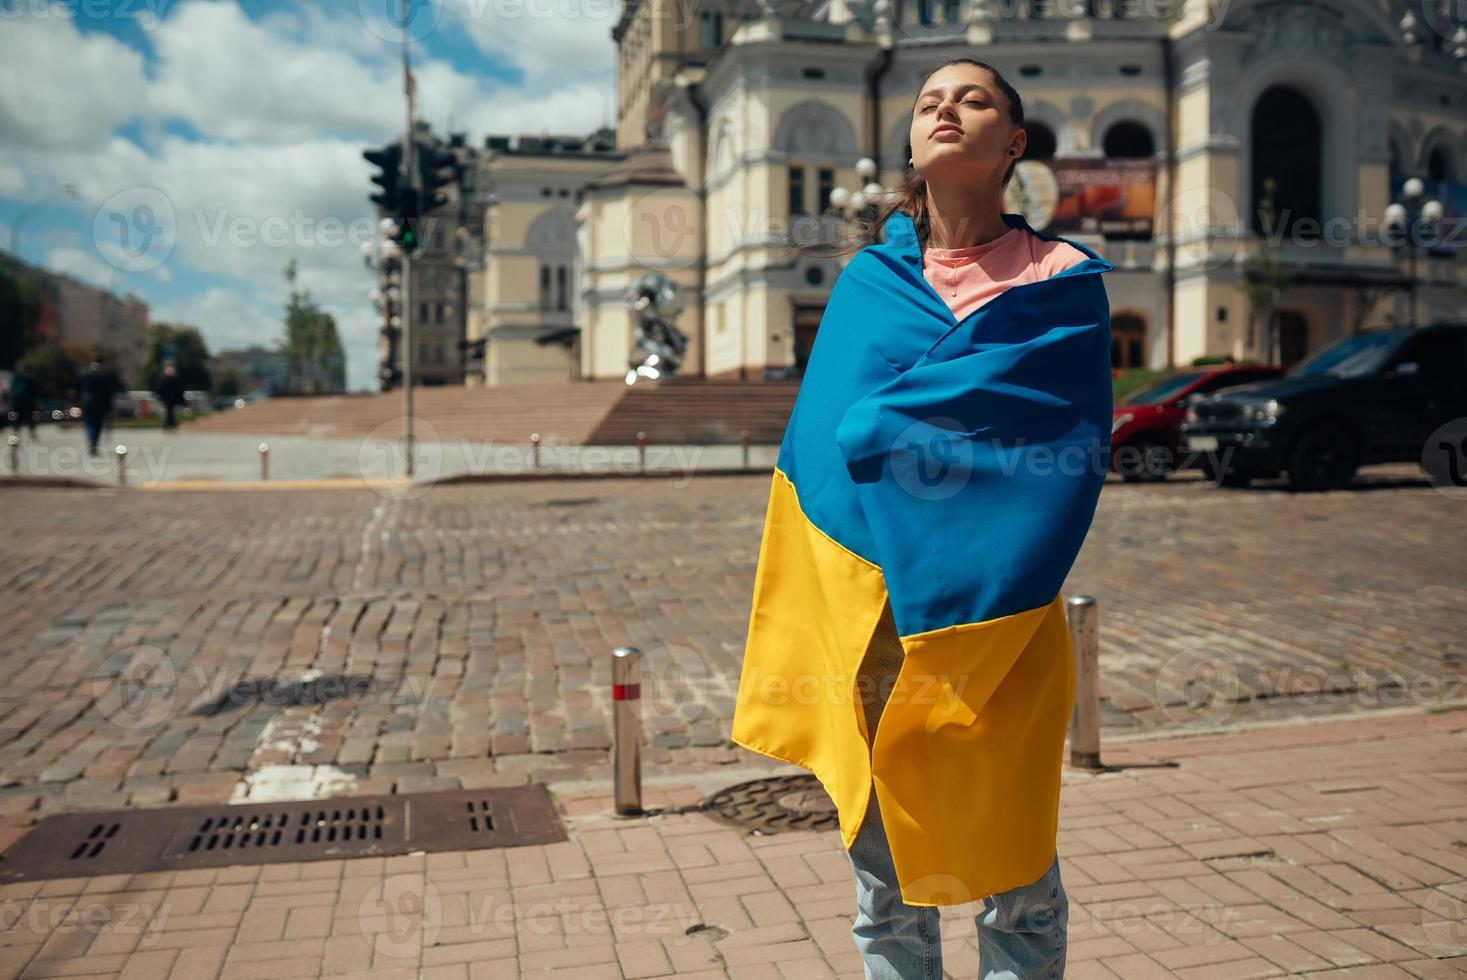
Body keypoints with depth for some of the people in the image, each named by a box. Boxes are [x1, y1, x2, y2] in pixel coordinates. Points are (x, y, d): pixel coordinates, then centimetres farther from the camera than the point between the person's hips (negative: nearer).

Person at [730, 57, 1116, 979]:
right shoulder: (867, 281, 10)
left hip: (995, 617, -2)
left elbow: (1072, 443, -9)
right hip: (866, 609, 2)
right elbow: (828, 433, 3)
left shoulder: (1063, 282, 3)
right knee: (885, 872, 11)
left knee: (1015, 875, 6)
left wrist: (885, 423, -10)